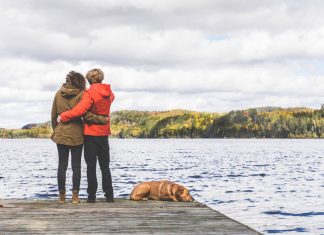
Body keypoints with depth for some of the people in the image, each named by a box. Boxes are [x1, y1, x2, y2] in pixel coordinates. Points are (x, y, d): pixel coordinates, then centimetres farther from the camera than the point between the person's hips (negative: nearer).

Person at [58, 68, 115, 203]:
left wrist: (63, 117, -17)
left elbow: (79, 110, -25)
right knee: (105, 166, 11)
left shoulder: (89, 93, -15)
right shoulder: (109, 93, 3)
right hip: (104, 133, 5)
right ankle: (109, 195, 9)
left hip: (90, 134, -5)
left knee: (91, 166, 2)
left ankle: (92, 195, 2)